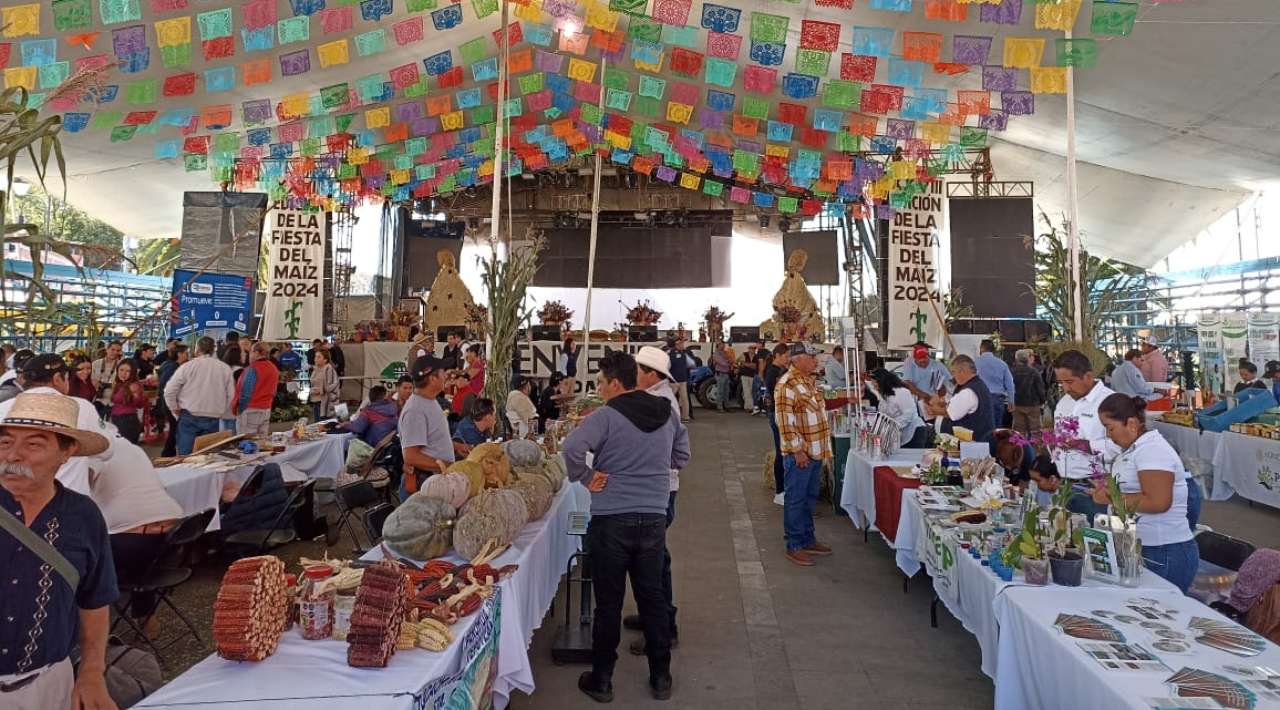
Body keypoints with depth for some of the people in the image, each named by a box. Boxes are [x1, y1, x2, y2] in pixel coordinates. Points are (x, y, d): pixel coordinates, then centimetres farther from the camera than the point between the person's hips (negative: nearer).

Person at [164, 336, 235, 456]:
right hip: (213, 419, 2)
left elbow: (169, 391, -5)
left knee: (185, 457, -1)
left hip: (189, 417, -2)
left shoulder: (188, 366, -5)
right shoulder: (225, 368, 1)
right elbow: (231, 395, 4)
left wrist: (175, 409, 9)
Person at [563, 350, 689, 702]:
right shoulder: (667, 413, 5)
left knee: (608, 603, 8)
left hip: (611, 519, -4)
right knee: (652, 596, 16)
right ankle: (661, 678, 24)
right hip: (654, 518, 4)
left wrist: (586, 479, -12)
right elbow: (681, 454, 18)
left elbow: (572, 448, -27)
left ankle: (601, 680, 21)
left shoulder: (606, 416, -13)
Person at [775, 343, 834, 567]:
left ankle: (808, 540, 29)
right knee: (795, 500, 1)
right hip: (798, 454, -9)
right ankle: (794, 547, 9)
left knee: (809, 498, 17)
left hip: (815, 451, 9)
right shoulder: (787, 384, -17)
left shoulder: (811, 381, 13)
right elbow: (785, 421, -21)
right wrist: (797, 450, -21)